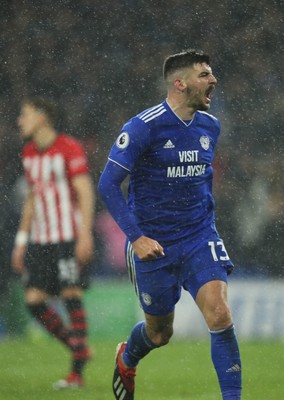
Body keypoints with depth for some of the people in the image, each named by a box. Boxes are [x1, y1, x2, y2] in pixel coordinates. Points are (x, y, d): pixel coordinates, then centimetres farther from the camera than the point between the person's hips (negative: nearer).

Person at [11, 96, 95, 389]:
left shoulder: (69, 149, -8)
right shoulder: (29, 153, 14)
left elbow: (85, 192, -11)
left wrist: (85, 234, -19)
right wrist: (22, 240, 19)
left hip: (69, 238, -7)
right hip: (40, 240, 7)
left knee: (71, 297, -8)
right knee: (33, 299, -2)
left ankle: (77, 372, -5)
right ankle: (77, 348, 15)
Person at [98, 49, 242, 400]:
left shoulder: (210, 126, 5)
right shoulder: (143, 127, -15)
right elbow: (107, 184, -15)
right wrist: (136, 237, -21)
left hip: (199, 238, 4)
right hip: (152, 245, -3)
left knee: (219, 314, -19)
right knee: (159, 334, 11)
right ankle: (126, 360, 46)